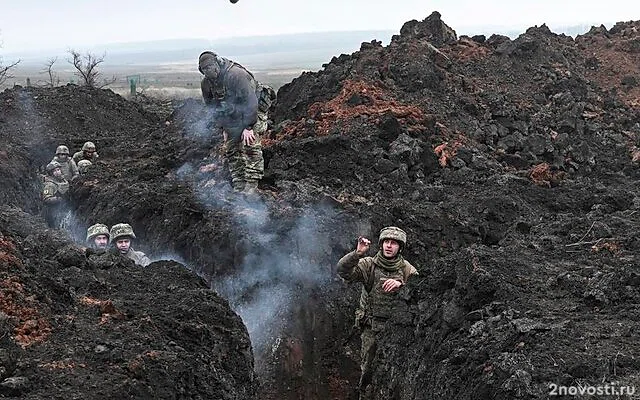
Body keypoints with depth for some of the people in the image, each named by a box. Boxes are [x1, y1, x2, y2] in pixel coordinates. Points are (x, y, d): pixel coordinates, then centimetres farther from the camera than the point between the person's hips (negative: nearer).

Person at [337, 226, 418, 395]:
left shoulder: (406, 269, -1)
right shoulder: (369, 264, -5)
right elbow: (343, 271, -18)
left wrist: (401, 285, -31)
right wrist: (357, 254, -35)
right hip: (372, 328, -1)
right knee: (368, 368, 10)